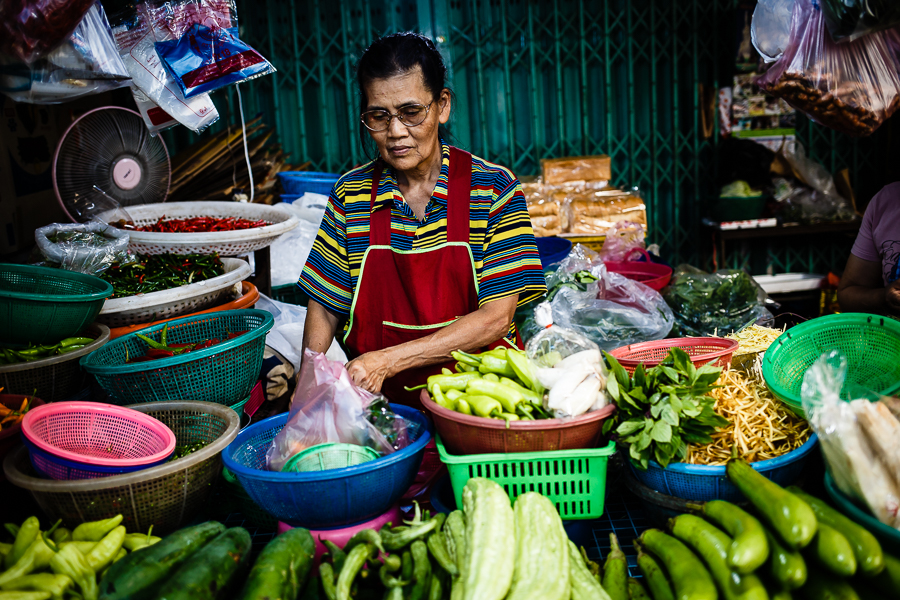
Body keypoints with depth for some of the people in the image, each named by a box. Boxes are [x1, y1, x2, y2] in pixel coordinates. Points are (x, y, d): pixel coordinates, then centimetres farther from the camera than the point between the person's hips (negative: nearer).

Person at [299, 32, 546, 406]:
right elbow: (323, 308, 9)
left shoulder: (494, 188, -6)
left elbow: (495, 319, -12)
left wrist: (387, 360, -19)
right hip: (379, 404, 3)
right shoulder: (351, 193, 3)